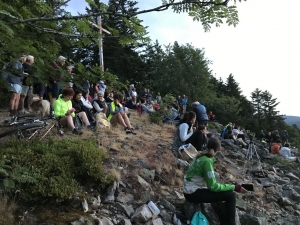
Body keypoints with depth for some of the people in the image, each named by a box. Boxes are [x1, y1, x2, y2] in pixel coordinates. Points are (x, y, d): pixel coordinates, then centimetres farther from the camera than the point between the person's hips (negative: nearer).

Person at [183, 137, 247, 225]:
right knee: (230, 195, -14)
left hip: (191, 190, 10)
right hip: (193, 193, -10)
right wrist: (234, 187, -16)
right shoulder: (207, 161, -21)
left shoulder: (202, 155, 4)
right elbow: (212, 187, -20)